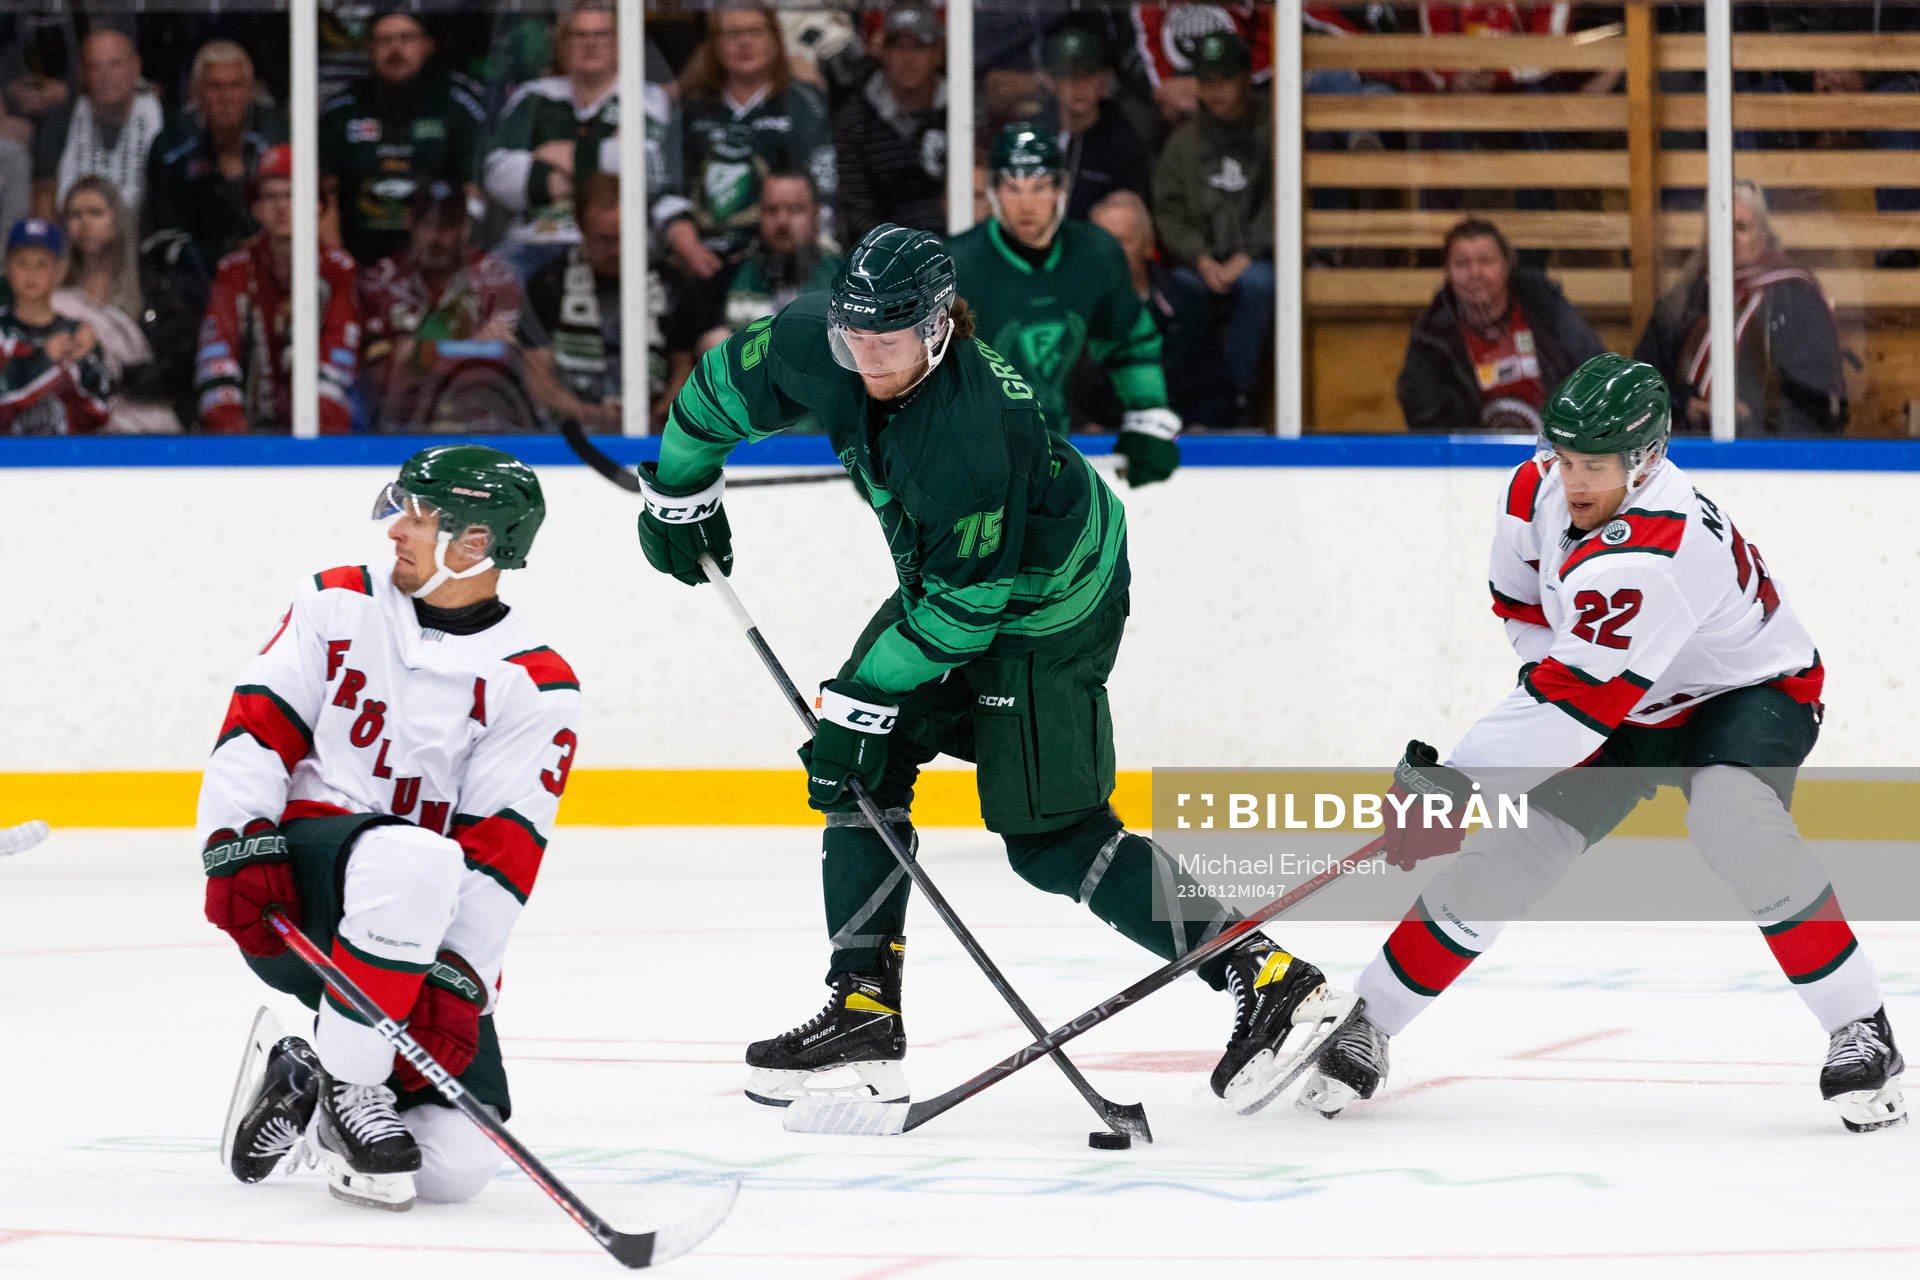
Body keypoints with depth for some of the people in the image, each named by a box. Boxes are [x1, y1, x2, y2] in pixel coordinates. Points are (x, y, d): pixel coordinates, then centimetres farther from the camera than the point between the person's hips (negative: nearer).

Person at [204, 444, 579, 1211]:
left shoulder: (536, 688, -4)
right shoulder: (336, 606, 4)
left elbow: (500, 857, -12)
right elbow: (256, 726, -3)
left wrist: (457, 976, -23)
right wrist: (240, 843, -20)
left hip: (429, 937, 1)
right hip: (295, 896, -1)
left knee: (454, 1166, -12)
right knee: (411, 863, -38)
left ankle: (303, 1080, 15)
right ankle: (347, 1082, -20)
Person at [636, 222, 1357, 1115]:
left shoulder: (975, 432, -37)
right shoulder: (821, 348, -15)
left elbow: (964, 606, -31)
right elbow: (727, 381, 7)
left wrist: (862, 703, -26)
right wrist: (678, 494, 16)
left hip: (1046, 599, -8)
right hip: (945, 573, 9)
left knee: (1049, 835, -10)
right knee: (862, 767, 2)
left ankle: (1270, 982, -11)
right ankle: (863, 1015, 6)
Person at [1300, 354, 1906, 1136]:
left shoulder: (1660, 549, -39)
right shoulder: (1539, 491, -14)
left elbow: (1574, 698, -40)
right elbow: (1521, 602, 8)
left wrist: (1453, 781, -37)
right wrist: (1548, 671, -6)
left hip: (1746, 691, -7)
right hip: (1623, 707, 7)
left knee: (1733, 822, -36)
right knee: (1505, 852, -4)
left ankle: (1859, 1030, -24)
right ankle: (1367, 1026, 9)